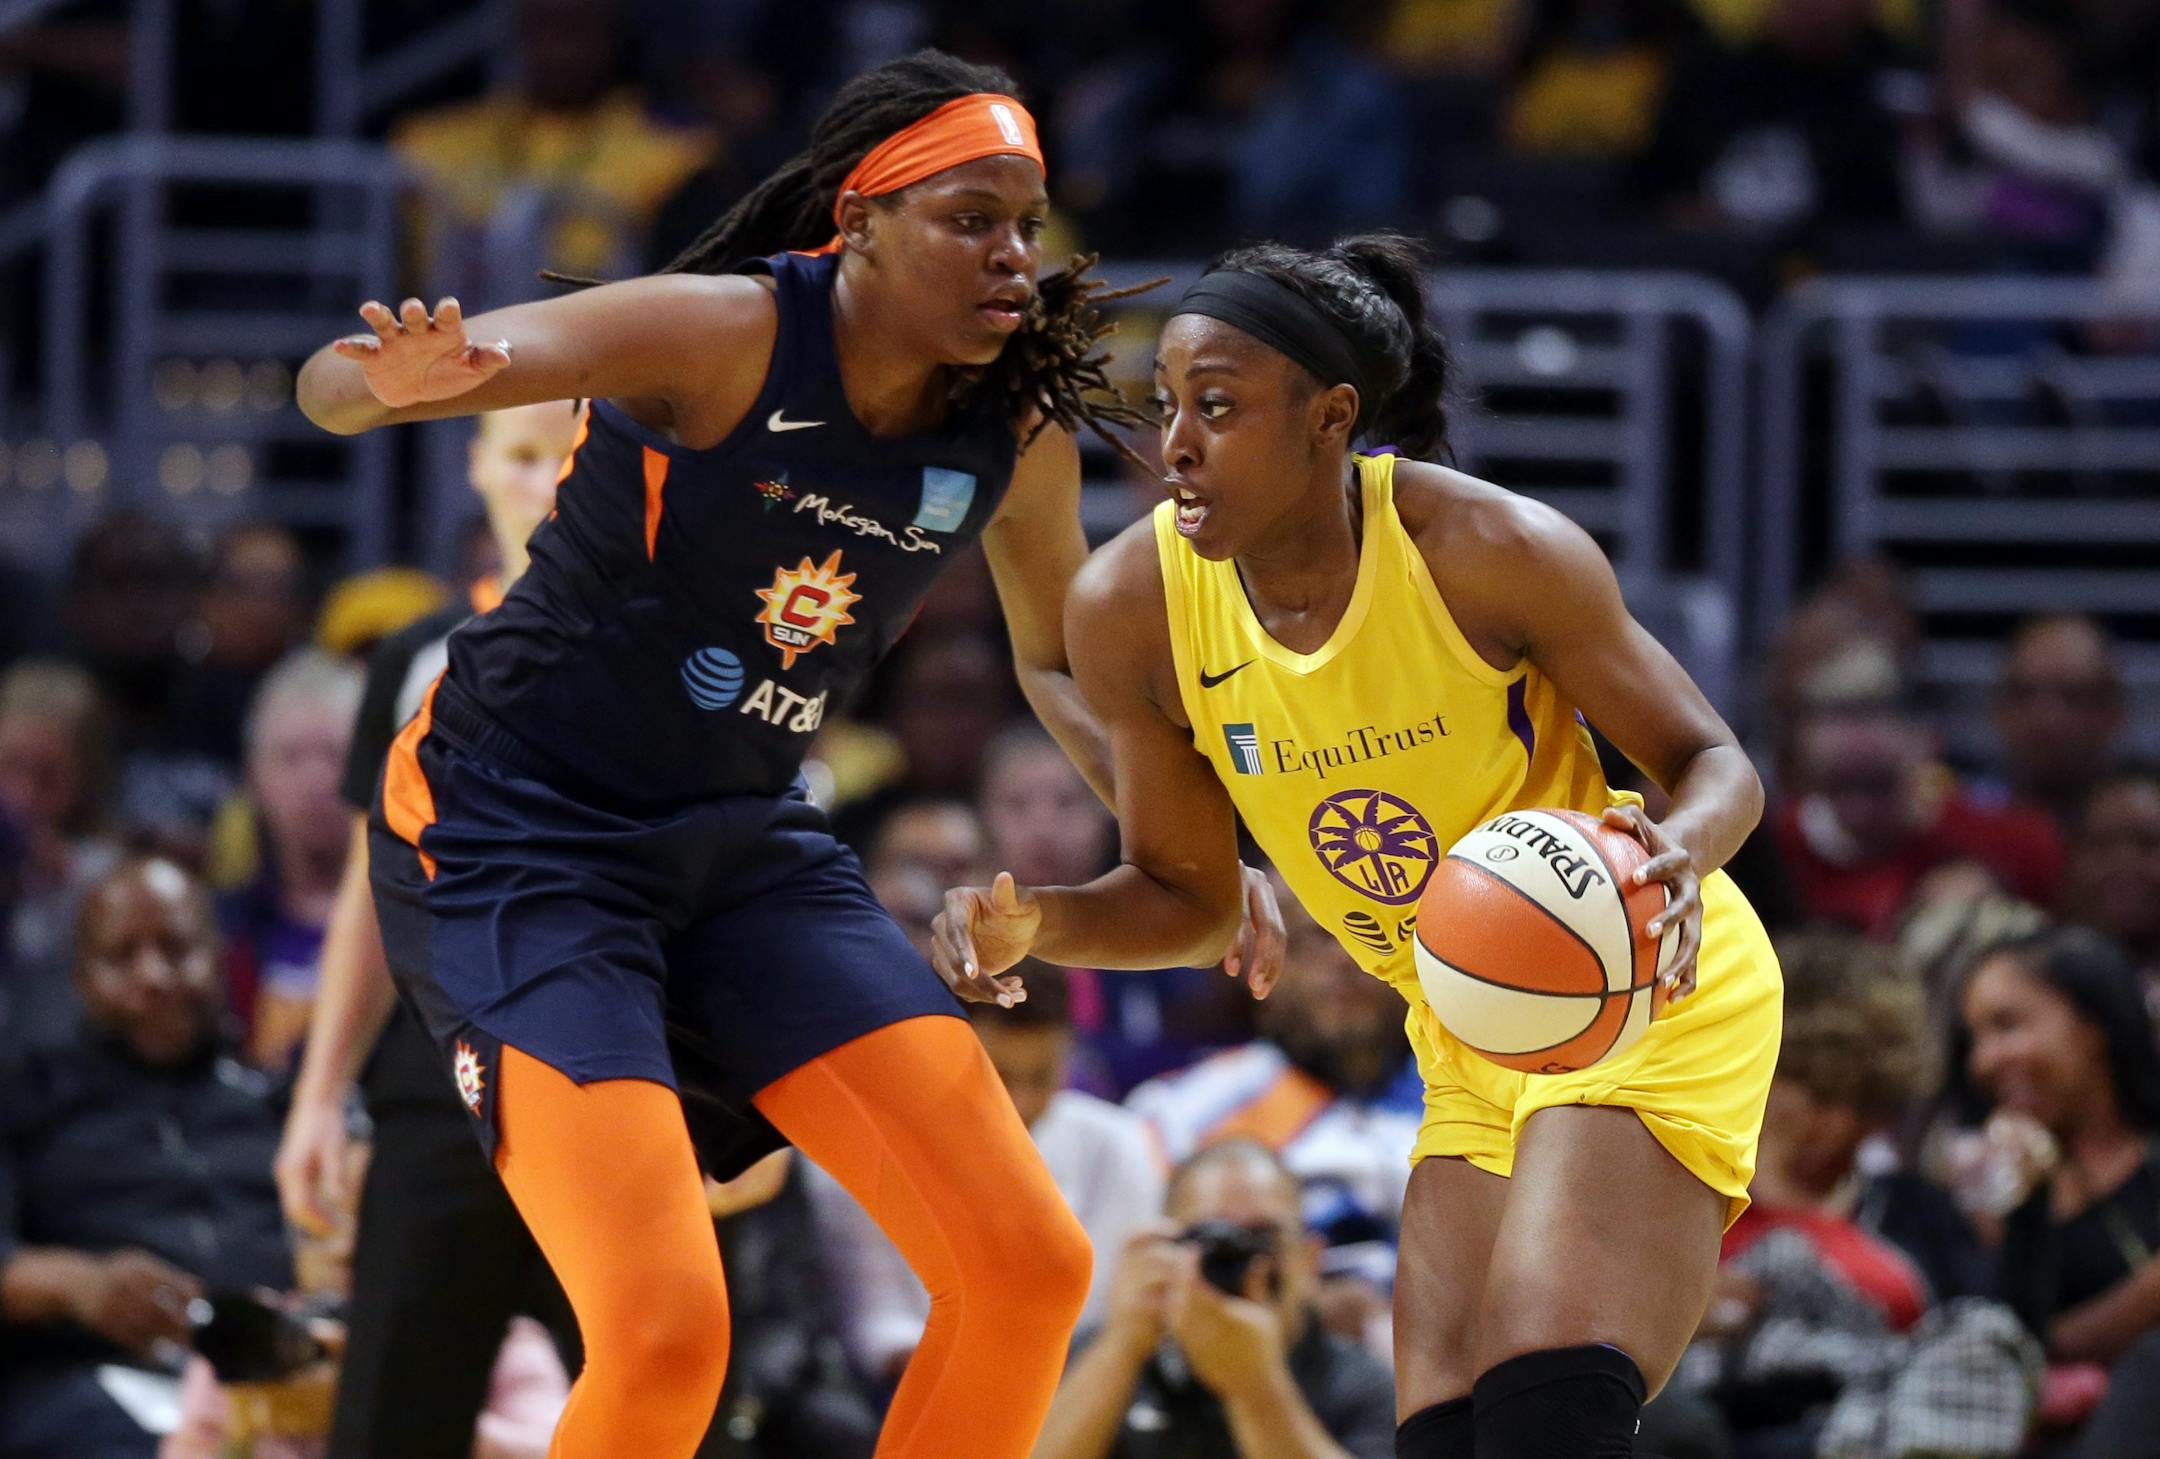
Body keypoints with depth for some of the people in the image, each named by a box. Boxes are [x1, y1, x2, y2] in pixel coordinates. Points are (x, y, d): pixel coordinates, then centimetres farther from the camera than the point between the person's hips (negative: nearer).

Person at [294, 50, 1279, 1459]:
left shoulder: (1020, 430, -5)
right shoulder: (726, 337, -23)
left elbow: (1057, 660, 17)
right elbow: (334, 385, -30)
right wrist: (399, 381, -54)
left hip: (744, 840, 7)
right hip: (514, 829, -7)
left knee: (1031, 1268, -2)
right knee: (664, 1336, -21)